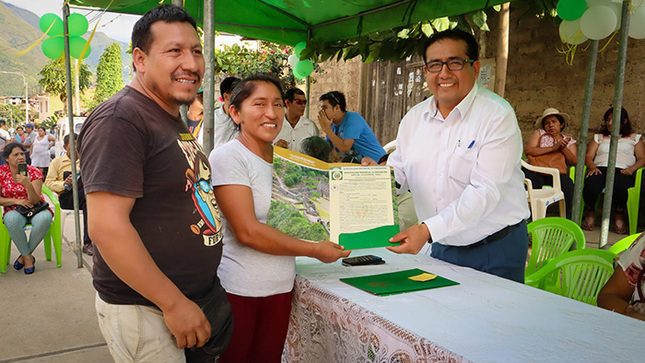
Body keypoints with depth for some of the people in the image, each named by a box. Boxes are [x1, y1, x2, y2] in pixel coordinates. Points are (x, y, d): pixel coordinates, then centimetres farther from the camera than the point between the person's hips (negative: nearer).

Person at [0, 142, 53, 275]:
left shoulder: (34, 172, -6)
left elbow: (35, 200, -15)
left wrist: (28, 184, -33)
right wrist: (16, 201, -15)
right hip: (13, 210, 0)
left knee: (44, 218, -36)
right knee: (12, 219, -38)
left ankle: (24, 255, -15)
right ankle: (28, 258, -20)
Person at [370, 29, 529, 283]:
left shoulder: (498, 116, -15)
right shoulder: (414, 117, 4)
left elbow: (486, 191, -24)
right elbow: (400, 170, 12)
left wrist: (428, 229, -32)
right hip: (441, 247, 5)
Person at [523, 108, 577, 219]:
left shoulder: (569, 141, 26)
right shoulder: (539, 133, 21)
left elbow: (573, 162, 13)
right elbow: (528, 150, 1)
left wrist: (563, 148, -2)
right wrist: (552, 148, -3)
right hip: (535, 171, -1)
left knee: (567, 184, -33)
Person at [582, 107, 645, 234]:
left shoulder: (634, 138, 26)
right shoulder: (599, 137, 31)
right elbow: (588, 156, 18)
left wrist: (631, 169, -10)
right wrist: (592, 167, -6)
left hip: (622, 171, -1)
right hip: (600, 168, 1)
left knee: (619, 187, -41)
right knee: (590, 186, -38)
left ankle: (619, 216, -13)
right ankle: (590, 213, -9)